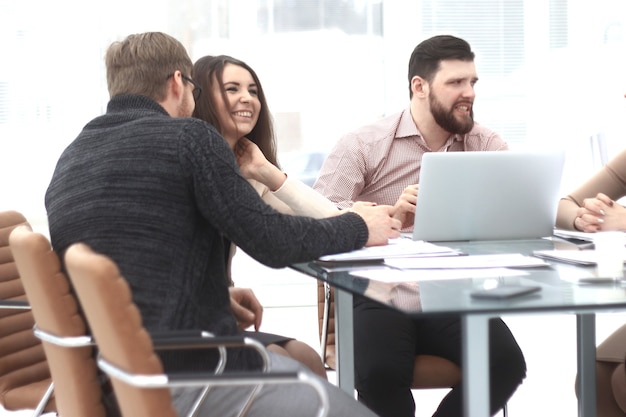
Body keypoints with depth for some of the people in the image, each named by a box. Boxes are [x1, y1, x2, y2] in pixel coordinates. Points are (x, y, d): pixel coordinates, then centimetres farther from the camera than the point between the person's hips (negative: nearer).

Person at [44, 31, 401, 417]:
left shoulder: (69, 158, 14)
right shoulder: (188, 136, -7)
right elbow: (274, 242, -8)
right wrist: (358, 226, 9)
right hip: (184, 373, -8)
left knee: (302, 357, 27)